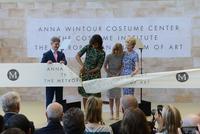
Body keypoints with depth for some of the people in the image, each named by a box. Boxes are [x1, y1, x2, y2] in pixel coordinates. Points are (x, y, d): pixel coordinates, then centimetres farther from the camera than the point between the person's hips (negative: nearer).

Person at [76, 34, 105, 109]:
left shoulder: (102, 53, -10)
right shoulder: (88, 47, -4)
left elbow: (98, 67, -11)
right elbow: (77, 56, -12)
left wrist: (88, 72, -22)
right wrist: (82, 65, -28)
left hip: (94, 74, -2)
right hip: (84, 72, 2)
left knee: (95, 95, -5)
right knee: (84, 93, 6)